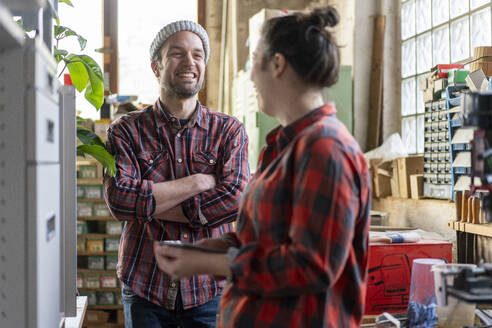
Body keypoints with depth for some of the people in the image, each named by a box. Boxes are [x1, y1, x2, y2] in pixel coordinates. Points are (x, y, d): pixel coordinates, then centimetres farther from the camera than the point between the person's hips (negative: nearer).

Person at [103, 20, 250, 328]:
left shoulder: (229, 130, 3)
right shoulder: (127, 130, 2)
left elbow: (236, 199, -12)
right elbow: (119, 198, -14)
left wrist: (152, 206, -11)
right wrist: (198, 182, -14)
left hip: (211, 289, 0)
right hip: (144, 288, 0)